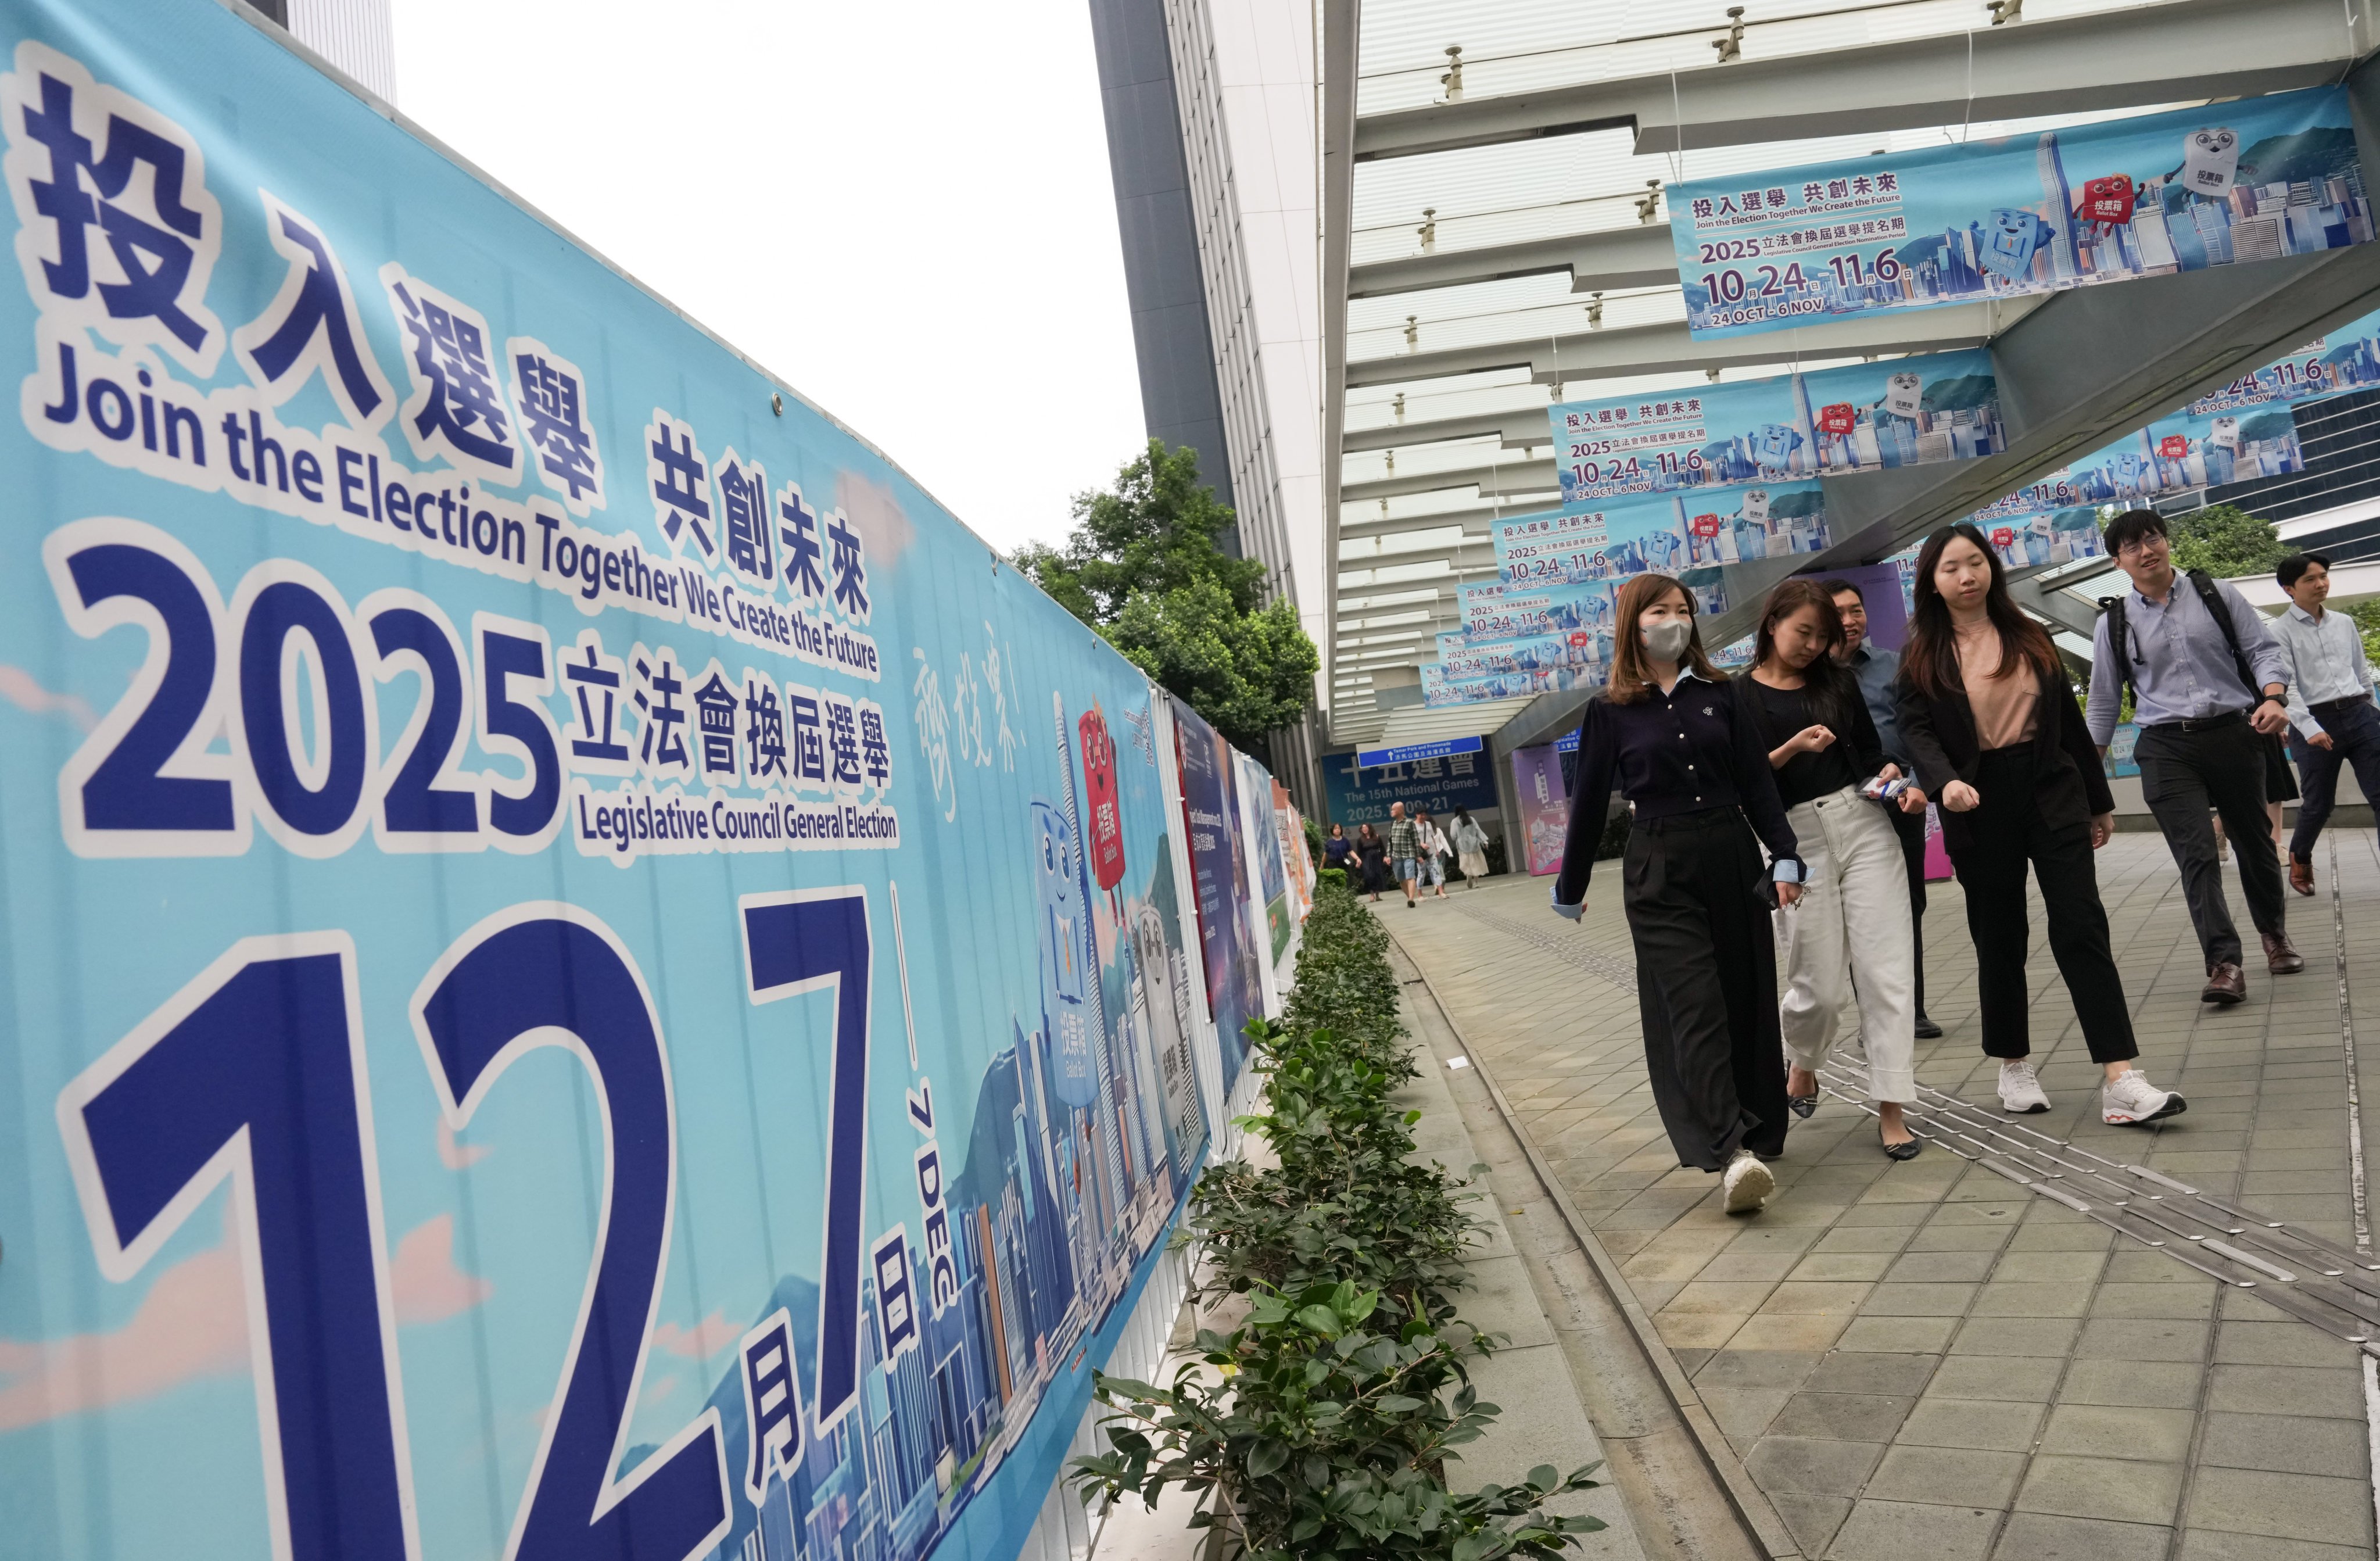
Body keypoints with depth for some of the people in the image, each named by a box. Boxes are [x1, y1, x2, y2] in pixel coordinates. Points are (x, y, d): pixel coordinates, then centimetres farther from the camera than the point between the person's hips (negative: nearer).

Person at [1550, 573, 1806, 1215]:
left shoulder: (1719, 694, 8)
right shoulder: (1610, 710, 2)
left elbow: (1757, 781, 8)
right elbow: (1590, 802, 6)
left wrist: (1785, 856, -2)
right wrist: (1570, 889, 11)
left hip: (1732, 858, 3)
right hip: (1659, 871, -3)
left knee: (1747, 1002, 7)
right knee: (1695, 1009, -11)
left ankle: (1757, 1131, 23)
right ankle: (1733, 1154, -18)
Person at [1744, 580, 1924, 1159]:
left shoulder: (1837, 681, 13)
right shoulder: (1741, 696, 1)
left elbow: (1871, 753, 17)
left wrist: (1896, 781, -2)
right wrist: (1791, 749, -18)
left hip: (1864, 825, 3)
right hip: (1798, 840, -3)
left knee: (1886, 971, -4)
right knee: (1820, 985, 3)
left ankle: (1891, 1108, 2)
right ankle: (1802, 1067, 34)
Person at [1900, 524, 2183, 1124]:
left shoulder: (2030, 638, 10)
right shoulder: (1923, 656, 2)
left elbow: (2068, 719, 12)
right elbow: (1916, 729, -9)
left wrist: (2099, 800, 14)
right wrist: (1945, 782, -29)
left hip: (2052, 793, 2)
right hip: (1981, 806, -1)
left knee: (2082, 926, -7)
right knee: (1999, 938, 7)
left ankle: (2119, 1077, -8)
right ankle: (2015, 1067, 22)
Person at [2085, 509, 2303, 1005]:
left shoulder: (2216, 595, 5)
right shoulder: (2114, 623, 5)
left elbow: (2263, 648, 3)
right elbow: (2104, 700, 11)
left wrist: (2274, 698, -17)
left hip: (2234, 735, 1)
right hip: (2167, 749, -1)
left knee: (2255, 842, 14)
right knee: (2196, 854, -13)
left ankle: (2275, 934, 38)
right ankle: (2224, 965, -15)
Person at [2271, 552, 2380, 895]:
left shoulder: (2344, 623, 13)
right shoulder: (2282, 631, -3)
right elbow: (2285, 684, -12)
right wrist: (2309, 728, -21)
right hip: (2314, 723, -4)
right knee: (2319, 803, 4)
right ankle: (2300, 857, 31)